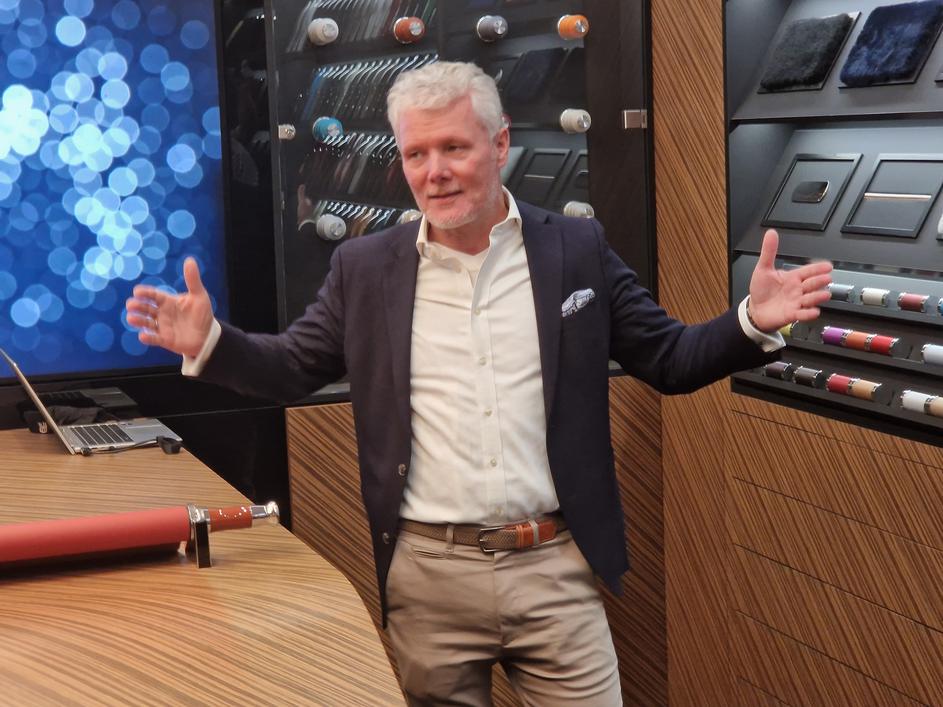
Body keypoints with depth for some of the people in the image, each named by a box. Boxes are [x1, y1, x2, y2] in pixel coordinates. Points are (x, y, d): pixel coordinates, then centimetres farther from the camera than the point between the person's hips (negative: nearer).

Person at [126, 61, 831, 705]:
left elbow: (669, 359, 6)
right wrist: (210, 342, -7)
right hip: (428, 577, 1)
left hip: (556, 570, 0)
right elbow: (291, 367, 11)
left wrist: (752, 323, -12)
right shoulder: (366, 267, 3)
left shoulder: (577, 249, 1)